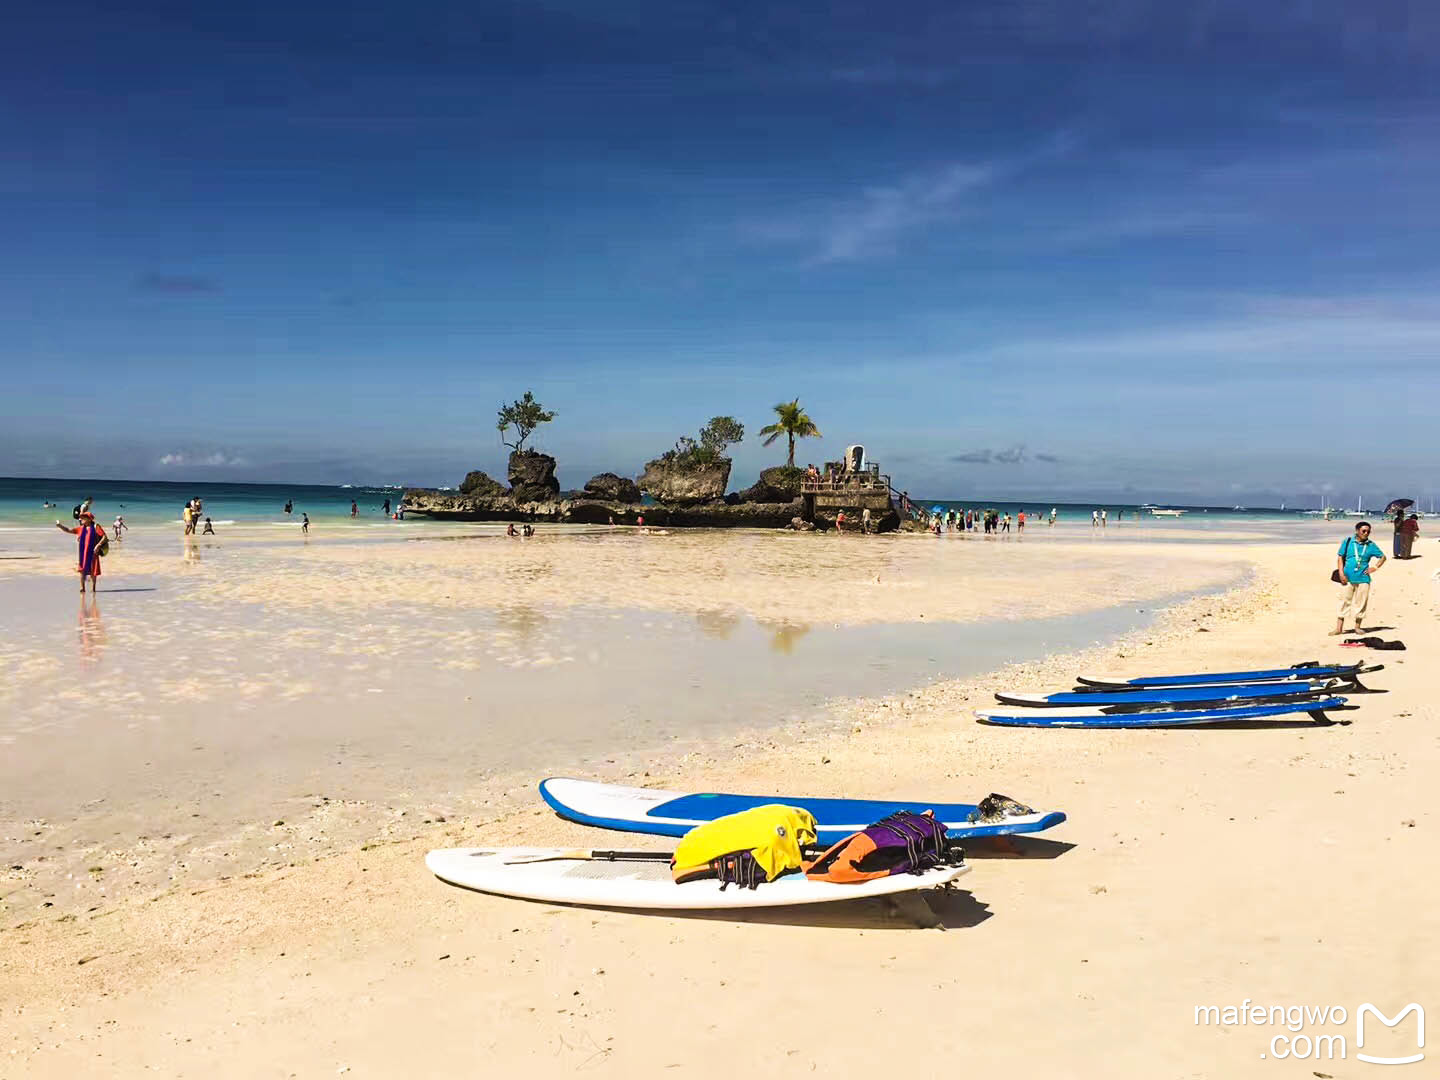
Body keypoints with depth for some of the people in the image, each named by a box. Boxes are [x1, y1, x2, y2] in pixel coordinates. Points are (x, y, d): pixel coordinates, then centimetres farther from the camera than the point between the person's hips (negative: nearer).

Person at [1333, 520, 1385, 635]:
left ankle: (1357, 626, 21)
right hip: (1348, 578, -1)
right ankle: (1339, 628, 1)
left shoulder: (1371, 545, 5)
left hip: (1363, 578, 1)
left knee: (1361, 603, 6)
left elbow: (1383, 557, 16)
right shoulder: (1348, 541, 2)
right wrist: (1341, 573, -6)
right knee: (1344, 602, -1)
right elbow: (1340, 557, 3)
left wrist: (1375, 567, 1)